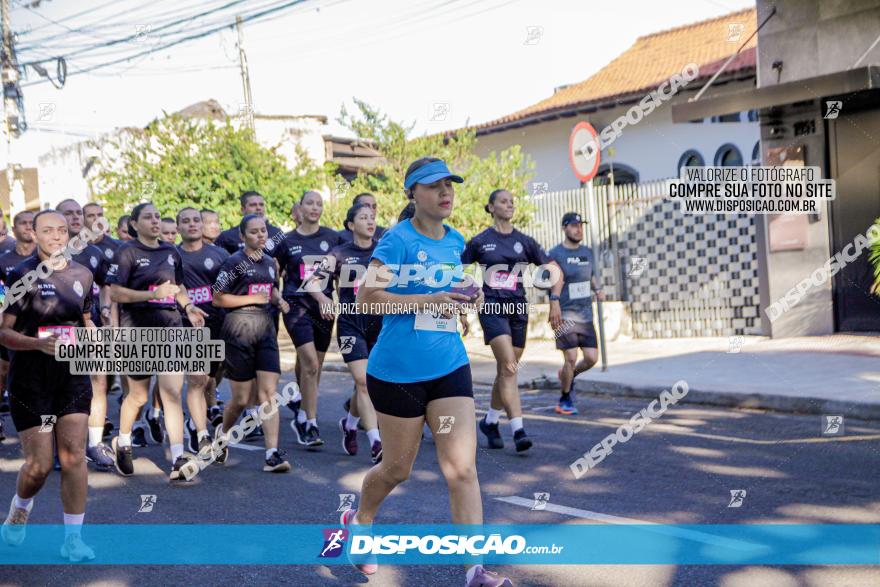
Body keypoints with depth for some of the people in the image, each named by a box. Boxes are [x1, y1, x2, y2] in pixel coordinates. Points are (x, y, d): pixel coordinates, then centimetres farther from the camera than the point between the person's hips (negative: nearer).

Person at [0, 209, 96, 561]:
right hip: (30, 380, -3)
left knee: (74, 457, -2)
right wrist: (39, 343, -25)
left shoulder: (82, 275, 6)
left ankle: (73, 539, 7)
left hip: (72, 376, 4)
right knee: (39, 464, -1)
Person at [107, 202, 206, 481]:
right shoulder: (127, 252, -3)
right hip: (138, 330, -3)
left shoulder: (170, 252, 12)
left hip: (171, 327, 3)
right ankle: (122, 442, 38)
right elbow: (116, 292, -10)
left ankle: (178, 460, -9)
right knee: (139, 396, 10)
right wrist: (155, 293, -19)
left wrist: (188, 306, 4)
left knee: (172, 393, -7)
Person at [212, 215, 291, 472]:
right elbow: (217, 298, -9)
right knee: (242, 399, 4)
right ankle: (222, 433, 34)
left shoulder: (269, 261, 12)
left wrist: (279, 299, 8)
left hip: (265, 328, 5)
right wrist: (252, 298, -13)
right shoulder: (235, 262, -7)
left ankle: (272, 453, -8)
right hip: (239, 328, -5)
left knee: (268, 392, -6)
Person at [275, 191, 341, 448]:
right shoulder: (287, 241, 4)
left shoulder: (332, 237, 6)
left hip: (325, 306, 3)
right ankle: (311, 425, -11)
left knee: (314, 366, 10)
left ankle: (301, 403, 36)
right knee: (310, 364, -16)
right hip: (297, 305, -2)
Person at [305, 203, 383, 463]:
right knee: (363, 381, -12)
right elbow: (311, 282, -6)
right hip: (350, 322, -3)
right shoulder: (339, 253, -1)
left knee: (364, 382, 11)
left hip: (379, 321, 3)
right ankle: (376, 443, -12)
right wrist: (323, 298, -25)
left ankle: (350, 424, 37)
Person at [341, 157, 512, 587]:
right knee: (397, 469, 11)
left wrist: (465, 298, 5)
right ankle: (359, 520, 42)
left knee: (462, 468, -6)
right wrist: (428, 300, -25)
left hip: (450, 366, 5)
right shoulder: (399, 239, -10)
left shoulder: (455, 242, 10)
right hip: (398, 370, -5)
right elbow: (366, 296, -19)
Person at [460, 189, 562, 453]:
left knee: (506, 371, 8)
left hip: (518, 309, 4)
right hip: (492, 308, -4)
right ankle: (518, 429, -22)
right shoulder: (479, 241, 2)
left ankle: (490, 421, 28)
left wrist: (555, 300, 0)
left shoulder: (524, 241, 8)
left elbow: (554, 270, 11)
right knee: (509, 366, -19)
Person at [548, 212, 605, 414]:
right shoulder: (555, 254, -7)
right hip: (564, 315, -6)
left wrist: (598, 290, 7)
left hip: (585, 314, 6)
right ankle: (565, 400, 11)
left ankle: (567, 376, 31)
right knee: (571, 358, -9)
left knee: (592, 358, 0)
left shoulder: (587, 252, 12)